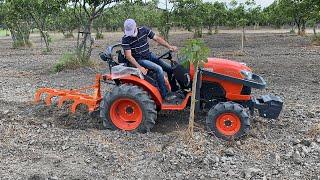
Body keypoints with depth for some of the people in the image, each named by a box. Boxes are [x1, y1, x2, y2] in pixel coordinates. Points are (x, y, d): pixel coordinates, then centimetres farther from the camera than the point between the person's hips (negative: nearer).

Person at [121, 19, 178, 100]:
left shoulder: (144, 30, -5)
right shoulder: (126, 39, -16)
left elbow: (157, 38, -3)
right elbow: (129, 56, -20)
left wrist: (169, 46, -13)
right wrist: (139, 67, -29)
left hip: (149, 55, 6)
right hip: (140, 60, -5)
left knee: (170, 68, -2)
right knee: (158, 69, -27)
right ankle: (165, 94, -18)